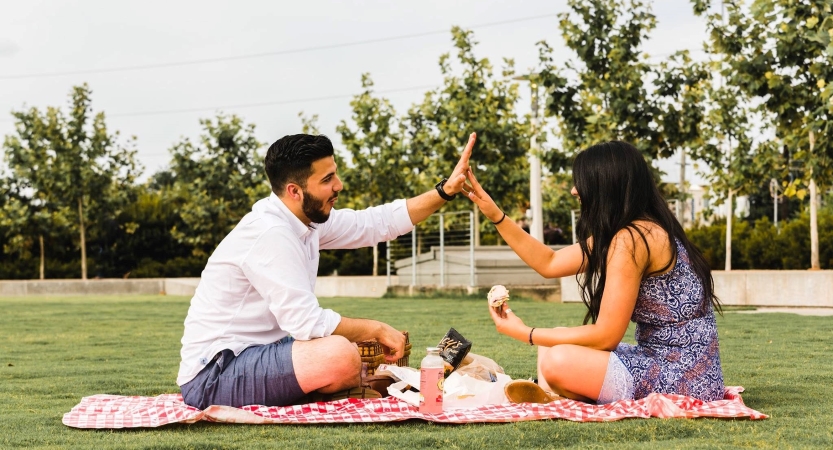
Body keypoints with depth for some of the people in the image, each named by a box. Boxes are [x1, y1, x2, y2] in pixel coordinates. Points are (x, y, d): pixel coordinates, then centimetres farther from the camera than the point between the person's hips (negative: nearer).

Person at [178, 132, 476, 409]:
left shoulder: (307, 218, 4)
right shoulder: (270, 234, -23)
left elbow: (377, 223, 13)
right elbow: (308, 324, -25)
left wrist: (446, 190, 6)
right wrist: (377, 330, -12)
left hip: (254, 353, 10)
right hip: (214, 374, -10)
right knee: (340, 355, -30)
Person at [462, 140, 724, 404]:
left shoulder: (631, 238, -18)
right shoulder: (628, 232, 12)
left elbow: (605, 336, -17)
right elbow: (550, 264, 19)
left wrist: (524, 333, -8)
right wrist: (495, 215, 15)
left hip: (683, 379, -10)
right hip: (665, 364, 10)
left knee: (557, 361, -25)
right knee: (553, 347, 14)